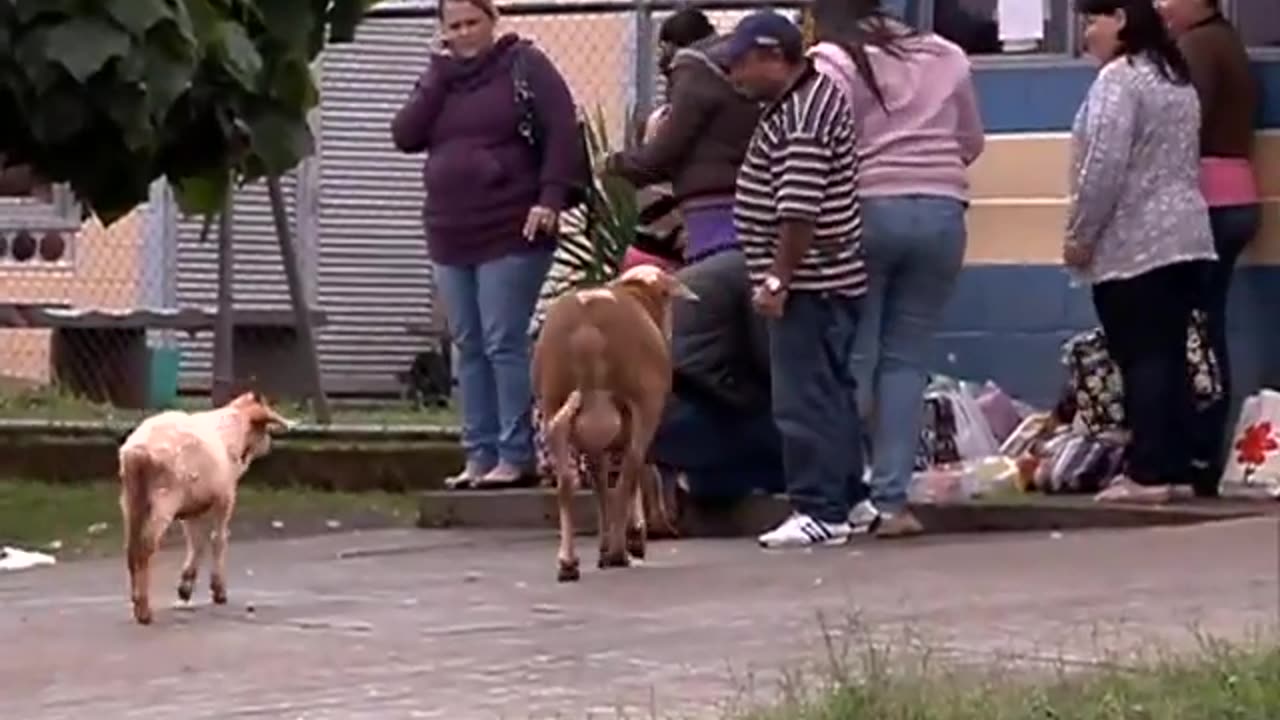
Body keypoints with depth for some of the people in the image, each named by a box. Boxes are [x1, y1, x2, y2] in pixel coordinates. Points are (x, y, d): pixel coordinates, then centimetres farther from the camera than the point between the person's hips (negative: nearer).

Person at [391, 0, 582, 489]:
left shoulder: (523, 65, -2)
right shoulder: (440, 77, 14)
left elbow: (563, 132, -9)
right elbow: (406, 137, 1)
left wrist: (550, 199, -18)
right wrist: (439, 76, -5)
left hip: (511, 234, -6)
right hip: (451, 237, 6)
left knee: (504, 344, -9)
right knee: (469, 348, 7)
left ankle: (516, 456, -7)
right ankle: (480, 455, 10)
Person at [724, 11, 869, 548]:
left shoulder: (799, 119, -18)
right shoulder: (815, 97, 15)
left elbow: (799, 213, -24)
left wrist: (777, 281, -20)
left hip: (808, 284, -11)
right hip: (830, 281, 11)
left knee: (804, 399, -8)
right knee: (833, 393, 14)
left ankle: (819, 512, -8)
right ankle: (844, 501, 19)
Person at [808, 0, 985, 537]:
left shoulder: (834, 61, -3)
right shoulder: (945, 57, 13)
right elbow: (972, 141, 20)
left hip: (867, 210, -4)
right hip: (940, 214, 4)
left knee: (853, 357, 4)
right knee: (907, 357, 6)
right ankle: (890, 499, 0)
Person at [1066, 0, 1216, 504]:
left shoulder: (1118, 78, -13)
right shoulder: (1177, 76, 17)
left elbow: (1104, 166, -19)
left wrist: (1079, 235, -9)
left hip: (1133, 245, -9)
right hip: (1185, 237, 9)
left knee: (1142, 358, -6)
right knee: (1169, 356, 9)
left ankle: (1148, 472, -7)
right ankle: (1173, 467, 10)